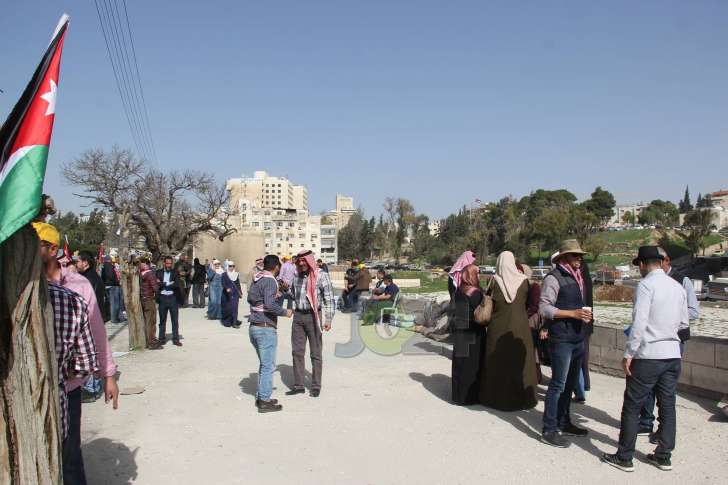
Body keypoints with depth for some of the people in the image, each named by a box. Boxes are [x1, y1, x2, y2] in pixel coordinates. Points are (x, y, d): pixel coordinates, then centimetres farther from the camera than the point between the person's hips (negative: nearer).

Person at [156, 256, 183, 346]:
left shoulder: (175, 272, 3)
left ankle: (175, 339, 11)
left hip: (173, 298, 0)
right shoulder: (159, 272, 5)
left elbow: (177, 284, -10)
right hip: (162, 298, 1)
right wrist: (169, 284, -15)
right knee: (162, 320, 9)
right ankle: (162, 339, 18)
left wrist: (163, 284, -11)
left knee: (175, 320, 4)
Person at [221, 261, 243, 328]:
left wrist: (240, 293, 15)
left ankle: (234, 323, -11)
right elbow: (223, 284, -10)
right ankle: (226, 321, 26)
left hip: (235, 293, 2)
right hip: (226, 294, -2)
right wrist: (227, 288, -28)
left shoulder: (237, 274, 10)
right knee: (227, 308, 5)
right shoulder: (224, 274, 0)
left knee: (234, 308, -9)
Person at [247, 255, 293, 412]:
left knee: (264, 364, 20)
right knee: (268, 366, 0)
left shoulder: (256, 279, 10)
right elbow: (269, 305, -27)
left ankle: (261, 396, 27)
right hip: (266, 328, -9)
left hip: (254, 327, 9)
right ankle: (264, 402, 5)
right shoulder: (270, 281, -16)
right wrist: (285, 312, -13)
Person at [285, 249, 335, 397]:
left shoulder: (321, 275, -9)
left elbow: (329, 299, -10)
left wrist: (328, 319, -15)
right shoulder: (296, 276, 8)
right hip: (298, 316, 5)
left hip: (313, 316, -5)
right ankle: (298, 385, 16)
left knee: (316, 354, 4)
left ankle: (316, 386, 14)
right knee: (297, 352, 7)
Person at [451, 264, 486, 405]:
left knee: (460, 363, 14)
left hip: (459, 332, 6)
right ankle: (470, 396, 13)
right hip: (473, 333, -6)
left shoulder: (458, 291, 3)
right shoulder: (476, 292, -16)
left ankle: (459, 394, 23)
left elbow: (456, 310, 8)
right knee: (473, 363, 5)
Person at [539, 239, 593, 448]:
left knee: (570, 384, 18)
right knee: (558, 385, -5)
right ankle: (549, 431, 3)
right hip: (561, 339, -8)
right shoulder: (554, 278, -12)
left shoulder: (579, 277, 13)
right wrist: (573, 313, -22)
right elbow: (544, 308, -17)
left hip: (578, 338, 8)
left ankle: (564, 422, 32)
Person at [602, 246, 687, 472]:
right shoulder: (678, 286, 8)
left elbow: (639, 322, -19)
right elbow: (683, 321, 15)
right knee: (667, 406, 14)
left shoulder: (646, 285, -13)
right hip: (673, 354, 7)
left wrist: (628, 354, -14)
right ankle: (664, 456, 24)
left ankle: (624, 458, 10)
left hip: (648, 355, -7)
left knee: (632, 407, 3)